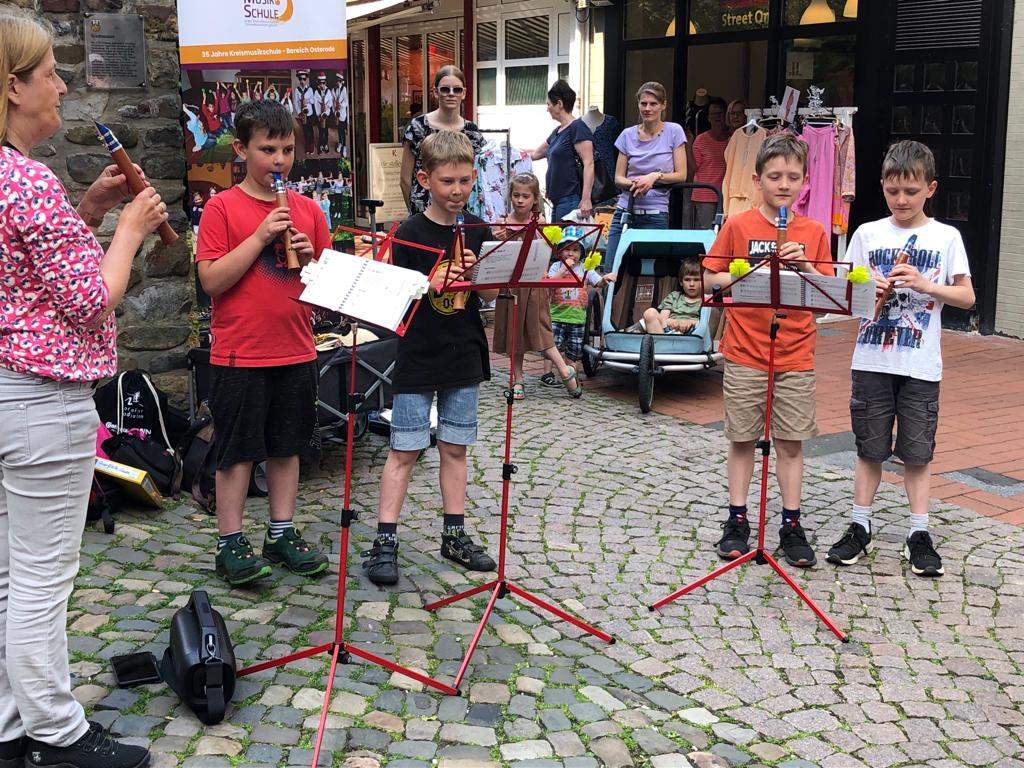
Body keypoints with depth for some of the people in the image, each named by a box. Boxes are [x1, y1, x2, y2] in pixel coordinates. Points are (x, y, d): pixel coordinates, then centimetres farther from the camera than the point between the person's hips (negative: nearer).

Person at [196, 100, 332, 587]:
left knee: (287, 447, 13)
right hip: (239, 355, -5)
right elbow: (212, 281, -13)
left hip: (296, 352, 5)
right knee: (238, 452, 4)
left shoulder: (307, 210, 7)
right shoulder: (222, 208, -6)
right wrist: (260, 238, -18)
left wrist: (312, 257, -9)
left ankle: (282, 535, 26)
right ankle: (230, 544, 14)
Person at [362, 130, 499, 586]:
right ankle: (384, 542, 3)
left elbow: (491, 296, 7)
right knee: (405, 450, -2)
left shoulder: (478, 232, 4)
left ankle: (455, 536, 22)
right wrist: (428, 287, -24)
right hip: (417, 361, -4)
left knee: (454, 447, 12)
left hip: (464, 359, 4)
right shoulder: (410, 234, -7)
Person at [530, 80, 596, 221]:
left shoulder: (577, 128, -8)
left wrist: (586, 199, -23)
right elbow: (536, 154, 32)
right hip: (558, 201, 9)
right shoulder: (557, 132, 17)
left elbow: (589, 164, -16)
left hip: (572, 200, -9)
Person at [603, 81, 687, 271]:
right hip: (625, 211, 3)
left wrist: (655, 176, -16)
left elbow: (681, 175, 0)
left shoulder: (673, 132, 2)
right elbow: (618, 178, 8)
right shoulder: (628, 135, 9)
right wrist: (633, 184, -13)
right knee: (610, 271, -5)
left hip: (656, 215, -3)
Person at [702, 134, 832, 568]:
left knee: (791, 443, 5)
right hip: (744, 354, -1)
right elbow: (709, 280, -1)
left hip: (795, 357, 1)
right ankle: (737, 521, 18)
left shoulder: (813, 233, 4)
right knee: (742, 440, 7)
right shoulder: (738, 227, -1)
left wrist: (806, 267, -15)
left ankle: (791, 526, 15)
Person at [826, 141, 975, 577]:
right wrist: (867, 290, -15)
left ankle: (919, 534, 15)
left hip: (920, 364, -1)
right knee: (870, 447, 8)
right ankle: (860, 528, 18)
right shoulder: (867, 234, 4)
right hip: (872, 359, 1)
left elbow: (967, 297, 0)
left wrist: (925, 285, -15)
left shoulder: (946, 237, 1)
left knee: (917, 450, 6)